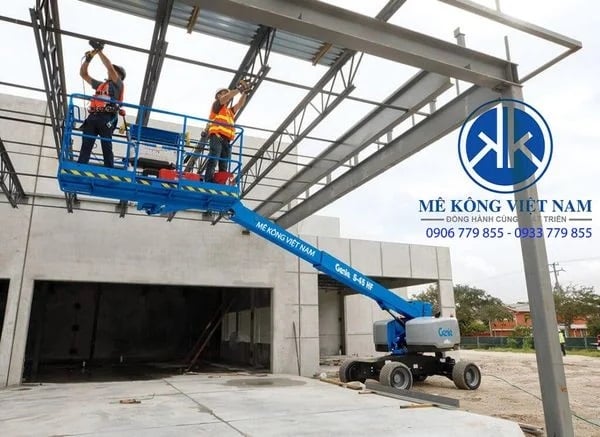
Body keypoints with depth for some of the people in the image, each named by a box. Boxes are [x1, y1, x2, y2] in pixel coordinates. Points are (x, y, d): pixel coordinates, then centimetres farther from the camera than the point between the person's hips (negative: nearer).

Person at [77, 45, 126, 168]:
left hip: (106, 118, -6)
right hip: (92, 117, 6)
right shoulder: (100, 85, 34)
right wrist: (88, 58, 25)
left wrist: (100, 52, 9)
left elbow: (109, 67, 1)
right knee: (86, 146, -7)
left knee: (107, 147, -9)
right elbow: (83, 74, 36)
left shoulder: (118, 84, 15)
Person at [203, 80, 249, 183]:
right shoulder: (216, 105, 16)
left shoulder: (230, 111, 34)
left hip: (226, 140, 7)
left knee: (224, 166, -5)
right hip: (217, 137, -7)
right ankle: (208, 183, -28)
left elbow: (240, 104, 29)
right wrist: (239, 89, 3)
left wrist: (245, 92, 16)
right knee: (213, 161, -19)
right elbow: (225, 98, 0)